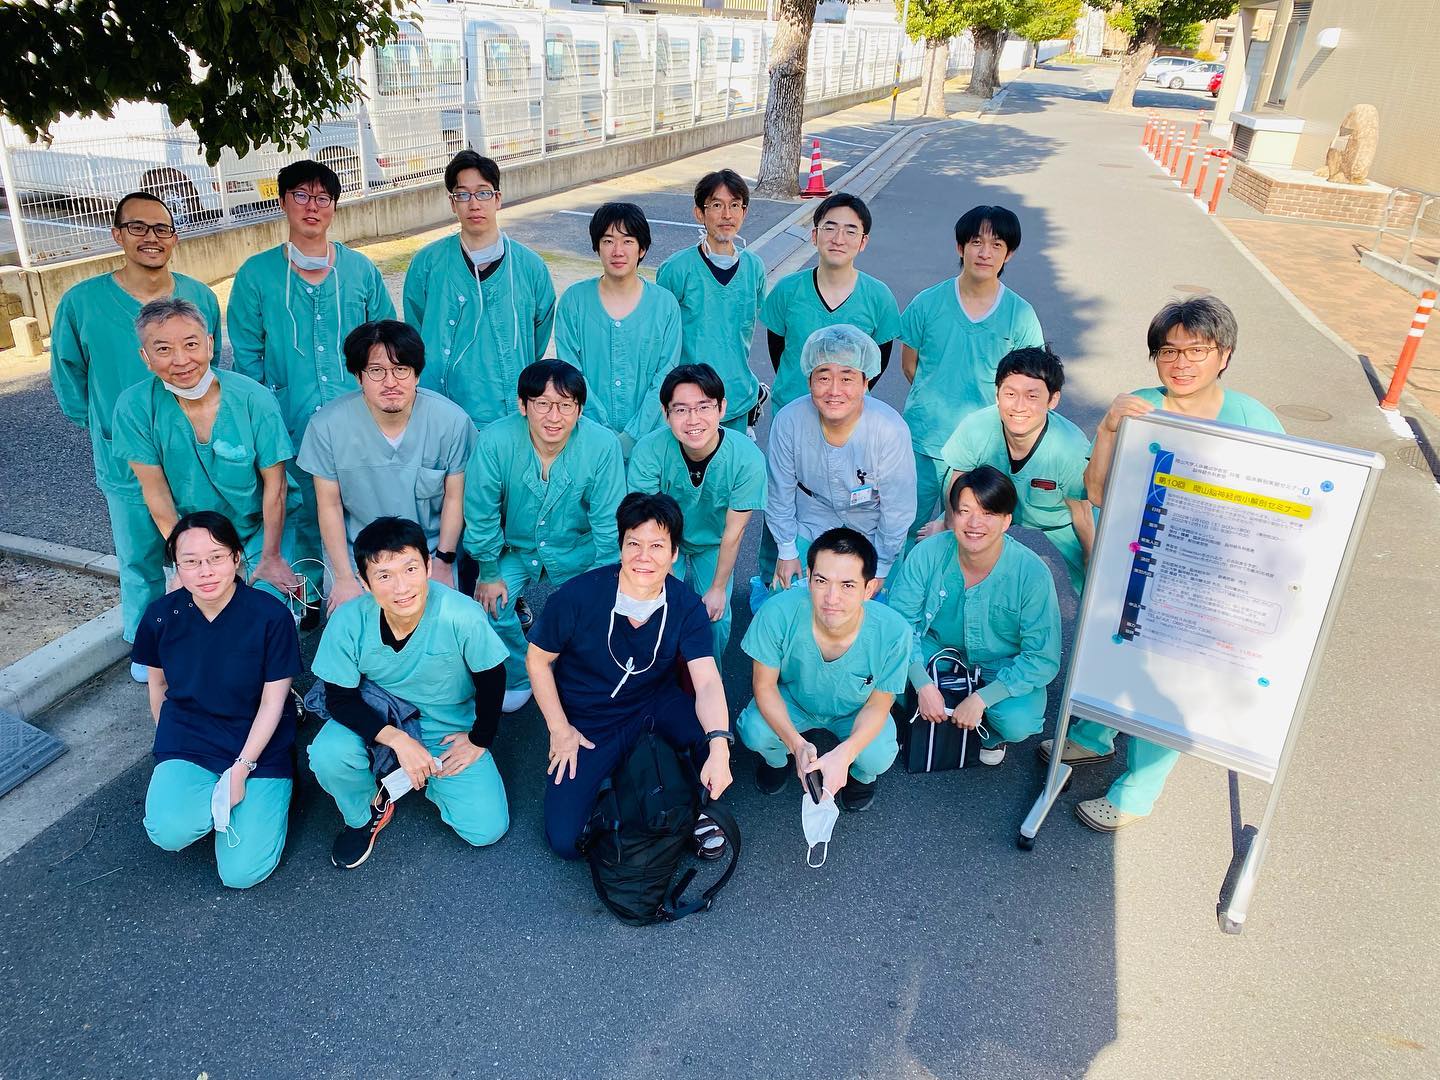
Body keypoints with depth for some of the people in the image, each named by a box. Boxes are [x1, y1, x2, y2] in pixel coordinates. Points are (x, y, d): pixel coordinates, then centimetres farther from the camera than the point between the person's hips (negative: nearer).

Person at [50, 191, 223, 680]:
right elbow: (68, 377, 3)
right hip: (127, 463, -1)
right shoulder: (81, 302, -11)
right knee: (140, 561, 14)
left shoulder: (200, 296, -4)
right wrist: (104, 428, 6)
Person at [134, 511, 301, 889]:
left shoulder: (271, 616, -15)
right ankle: (214, 794, 6)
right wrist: (171, 742, 13)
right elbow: (157, 684, 11)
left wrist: (241, 769, -15)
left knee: (242, 872, -13)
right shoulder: (161, 614, -6)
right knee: (170, 833, -28)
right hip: (187, 742, 2)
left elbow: (272, 702, -10)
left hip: (258, 746, -2)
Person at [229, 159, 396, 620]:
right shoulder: (256, 274, 0)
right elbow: (247, 355, 4)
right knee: (305, 512, 12)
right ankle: (311, 591, 33)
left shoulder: (361, 269, 3)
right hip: (293, 425, 0)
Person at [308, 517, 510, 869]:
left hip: (449, 730, 0)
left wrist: (479, 740, -3)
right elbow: (340, 698, -14)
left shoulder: (463, 616, -31)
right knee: (328, 756, -31)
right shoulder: (348, 622, -25)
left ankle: (424, 776, 19)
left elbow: (491, 680, -13)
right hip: (378, 718, 1)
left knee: (487, 829, -10)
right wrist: (398, 739, -26)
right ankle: (364, 816, 5)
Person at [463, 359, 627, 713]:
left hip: (577, 550, 0)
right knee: (490, 607, -18)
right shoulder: (494, 441, -25)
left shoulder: (603, 445, -24)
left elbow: (608, 524, -14)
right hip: (515, 548, 0)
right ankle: (518, 677, 14)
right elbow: (481, 515, -13)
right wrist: (489, 574, -6)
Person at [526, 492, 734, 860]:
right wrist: (560, 730, -9)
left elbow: (707, 682, -27)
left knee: (715, 730, -30)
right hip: (589, 723, -1)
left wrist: (719, 748, -44)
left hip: (657, 705, 1)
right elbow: (537, 660, -7)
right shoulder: (579, 595, -22)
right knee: (565, 840, -13)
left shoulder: (686, 606, -16)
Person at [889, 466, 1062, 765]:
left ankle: (992, 731, 11)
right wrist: (923, 684, -27)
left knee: (1017, 724, -29)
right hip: (938, 647, 2)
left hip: (1004, 664, -2)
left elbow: (1043, 659, -22)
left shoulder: (1032, 573, -27)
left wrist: (982, 698, -28)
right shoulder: (928, 553, -22)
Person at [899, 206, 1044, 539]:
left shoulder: (1020, 315, -4)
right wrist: (935, 399, 0)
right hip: (923, 440, 0)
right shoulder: (928, 303, -4)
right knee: (908, 530, 11)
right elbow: (909, 362, 6)